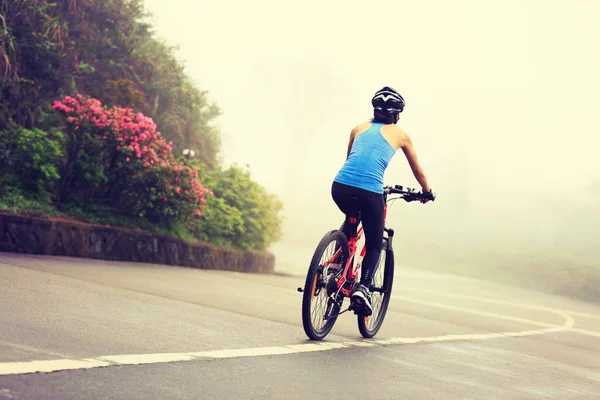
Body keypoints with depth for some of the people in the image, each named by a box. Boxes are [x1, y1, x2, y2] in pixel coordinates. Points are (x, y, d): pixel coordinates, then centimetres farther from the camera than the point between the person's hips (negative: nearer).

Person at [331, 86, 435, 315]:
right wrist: (427, 192, 46)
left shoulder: (359, 128, 23)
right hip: (370, 192, -3)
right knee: (374, 246, 14)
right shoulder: (399, 134, 16)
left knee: (351, 219, 36)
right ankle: (362, 288, -9)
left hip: (340, 186, 3)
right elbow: (418, 171, 28)